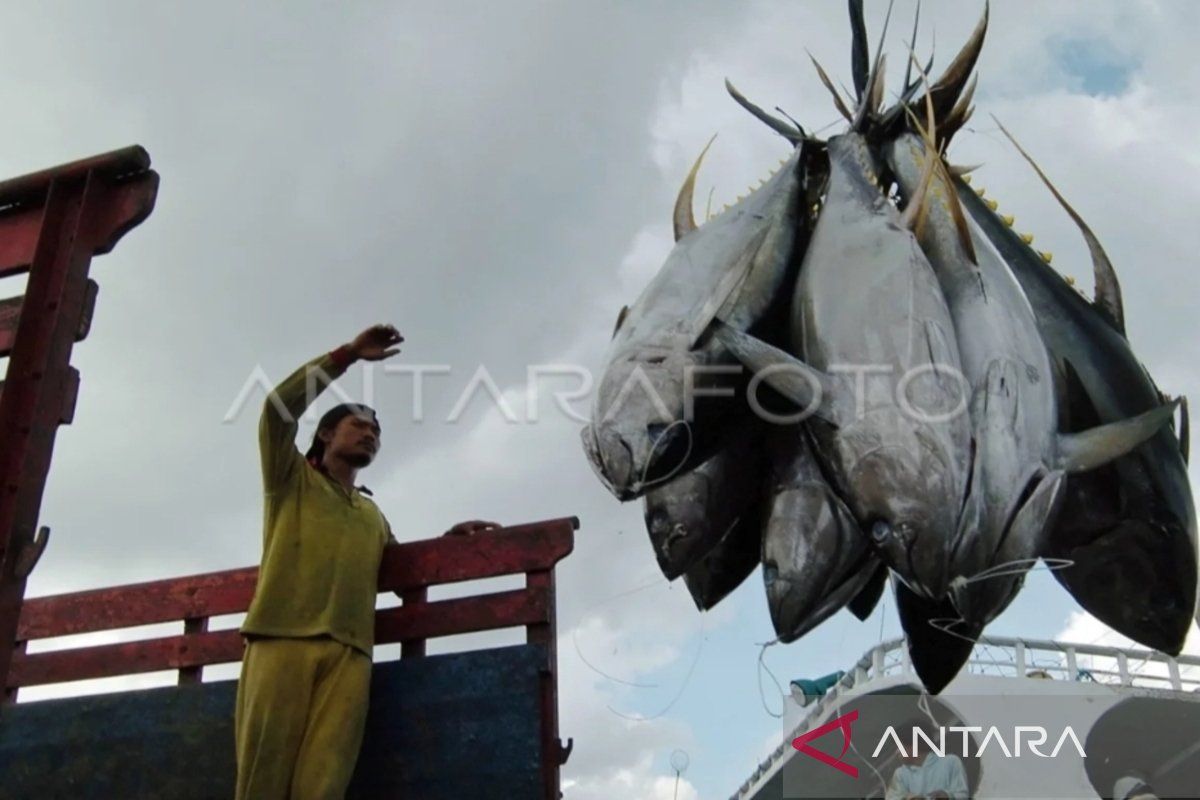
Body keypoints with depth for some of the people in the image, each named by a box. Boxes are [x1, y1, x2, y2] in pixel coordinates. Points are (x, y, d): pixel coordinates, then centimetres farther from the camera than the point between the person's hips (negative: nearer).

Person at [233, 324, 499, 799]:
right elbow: (279, 407, 2)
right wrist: (351, 353, 2)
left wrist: (448, 538, 18)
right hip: (281, 640, -3)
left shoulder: (373, 516, 32)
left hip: (349, 653, 3)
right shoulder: (292, 479, 18)